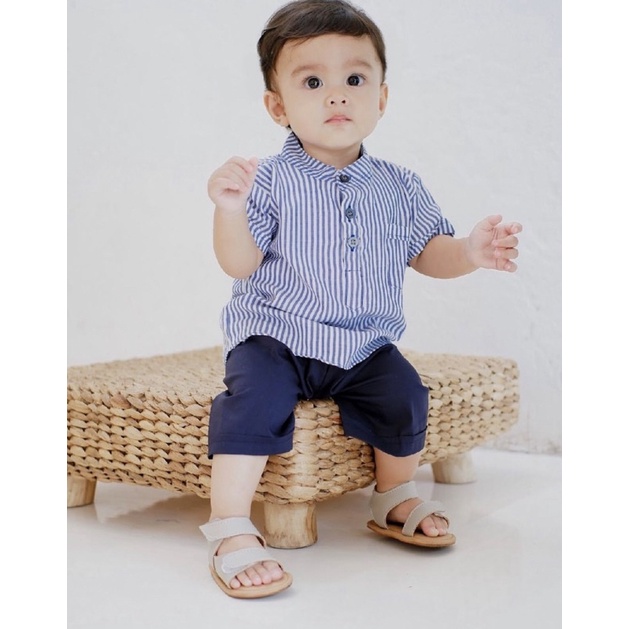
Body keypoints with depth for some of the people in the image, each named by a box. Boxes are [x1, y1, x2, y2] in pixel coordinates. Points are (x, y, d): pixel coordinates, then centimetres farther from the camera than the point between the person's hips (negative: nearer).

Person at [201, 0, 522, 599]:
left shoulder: (398, 186, 2)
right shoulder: (271, 181, -10)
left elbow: (427, 253, 11)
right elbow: (239, 264, -12)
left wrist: (471, 251, -10)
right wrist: (230, 211, -31)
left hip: (365, 345, 4)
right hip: (274, 339, -3)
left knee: (405, 396, -11)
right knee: (254, 397, -27)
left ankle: (395, 498, 19)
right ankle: (230, 529, -16)